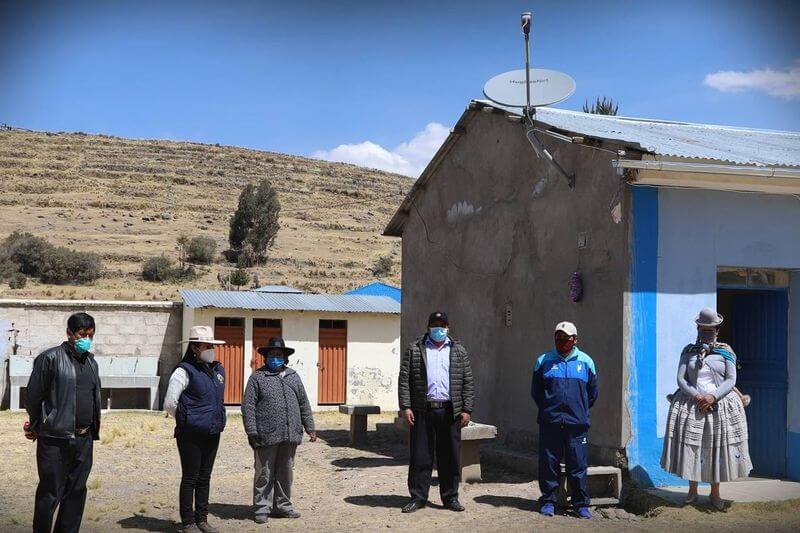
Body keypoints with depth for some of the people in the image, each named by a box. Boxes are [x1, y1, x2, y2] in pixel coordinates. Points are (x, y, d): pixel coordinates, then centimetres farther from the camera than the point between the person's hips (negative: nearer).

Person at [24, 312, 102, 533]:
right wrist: (35, 426, 4)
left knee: (77, 492, 9)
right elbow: (33, 396, -3)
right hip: (55, 440, -6)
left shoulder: (91, 362, 14)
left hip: (83, 439, 6)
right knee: (50, 494, -1)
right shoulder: (50, 358, -6)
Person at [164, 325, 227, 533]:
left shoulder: (218, 370, 9)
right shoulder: (185, 372, -12)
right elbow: (169, 403, -12)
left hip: (212, 434, 6)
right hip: (191, 436, -6)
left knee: (204, 478, 14)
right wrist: (186, 421, 0)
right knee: (190, 479, 2)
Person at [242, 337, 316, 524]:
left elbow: (304, 404, 18)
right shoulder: (257, 377, 1)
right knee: (264, 474, 1)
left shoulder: (293, 376, 16)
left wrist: (309, 427, 13)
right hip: (266, 437, -4)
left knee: (285, 474, 12)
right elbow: (248, 407, -4)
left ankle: (282, 506, 22)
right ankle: (262, 508, 10)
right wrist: (252, 432, -11)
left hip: (290, 436, 5)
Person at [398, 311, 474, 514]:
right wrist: (406, 407, -6)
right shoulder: (414, 349, 7)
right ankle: (418, 497, 9)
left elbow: (468, 383, 9)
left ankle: (450, 497, 15)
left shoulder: (459, 351, 12)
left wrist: (466, 409, 1)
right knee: (420, 456, 1)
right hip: (422, 411, -1)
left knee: (450, 457, 5)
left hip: (450, 411, 1)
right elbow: (404, 380, 3)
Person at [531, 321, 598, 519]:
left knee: (578, 465, 2)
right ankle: (548, 501, 13)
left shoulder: (586, 362, 7)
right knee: (549, 464, 3)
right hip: (549, 423, 0)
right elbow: (535, 391, 14)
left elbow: (592, 393, 17)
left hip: (577, 423, 0)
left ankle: (581, 503, 10)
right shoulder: (543, 361, 5)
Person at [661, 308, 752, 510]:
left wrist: (713, 397, -17)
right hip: (691, 404, 1)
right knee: (691, 446, 2)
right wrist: (697, 396, -15)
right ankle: (692, 491, 15)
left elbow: (731, 380, -3)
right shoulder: (688, 351, 7)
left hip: (721, 405, -1)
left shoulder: (726, 351, 4)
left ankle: (715, 493, 14)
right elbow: (681, 379, 0)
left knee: (718, 447, 2)